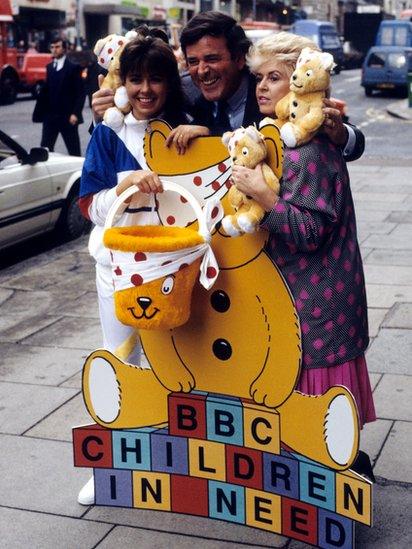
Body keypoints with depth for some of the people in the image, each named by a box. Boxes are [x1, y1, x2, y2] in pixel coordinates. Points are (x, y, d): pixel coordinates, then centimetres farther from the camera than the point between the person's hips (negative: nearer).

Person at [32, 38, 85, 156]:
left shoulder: (72, 68, -3)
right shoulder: (49, 67, 13)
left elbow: (80, 93, -7)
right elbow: (46, 91, 10)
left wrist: (75, 113, -15)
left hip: (67, 117, -5)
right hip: (50, 116, 5)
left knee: (74, 151, 2)